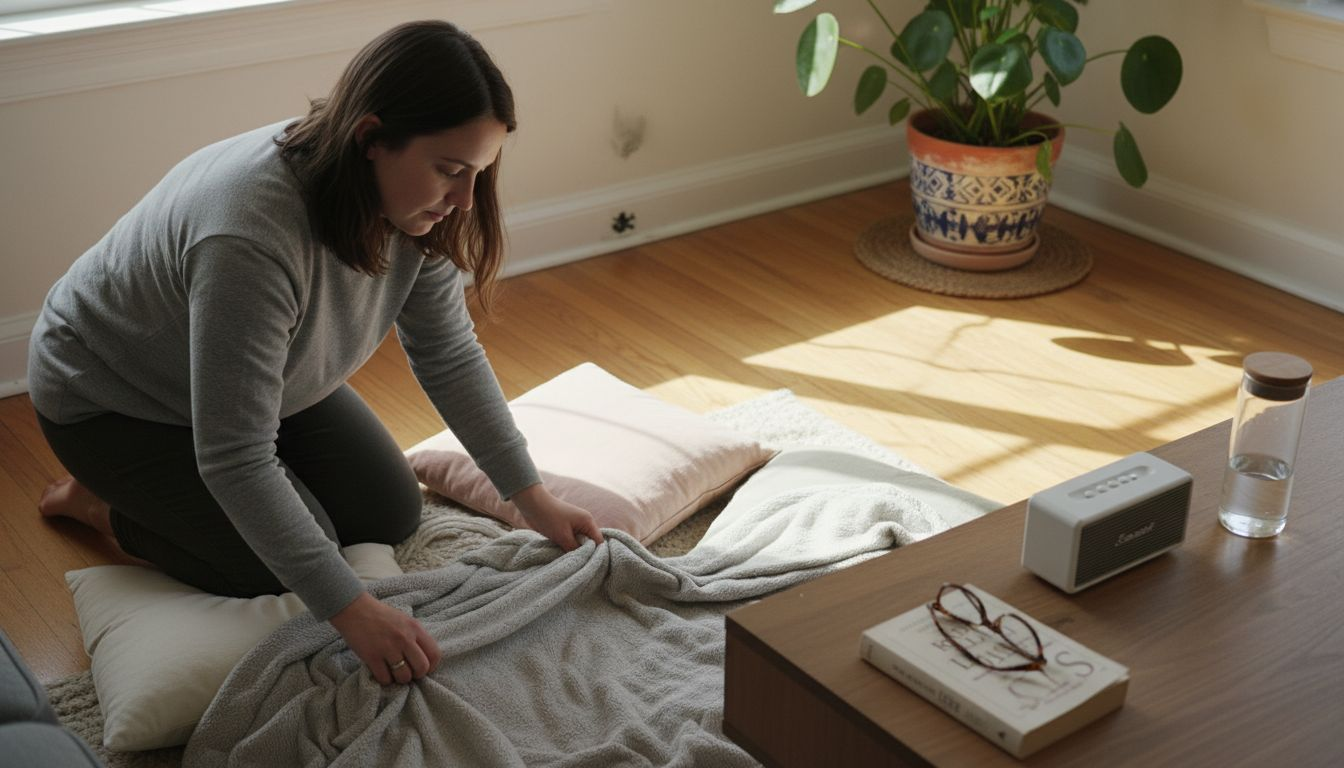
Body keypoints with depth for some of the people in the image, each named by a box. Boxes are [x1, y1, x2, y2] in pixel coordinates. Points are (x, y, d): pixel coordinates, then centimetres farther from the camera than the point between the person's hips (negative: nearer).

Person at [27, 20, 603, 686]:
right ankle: (100, 502, 10)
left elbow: (449, 356, -7)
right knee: (286, 569, -13)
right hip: (112, 400, -7)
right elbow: (237, 460, -41)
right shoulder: (251, 231, -43)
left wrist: (533, 498, -11)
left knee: (392, 516, 5)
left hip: (256, 376, 8)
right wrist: (353, 612, -42)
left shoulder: (415, 203, -19)